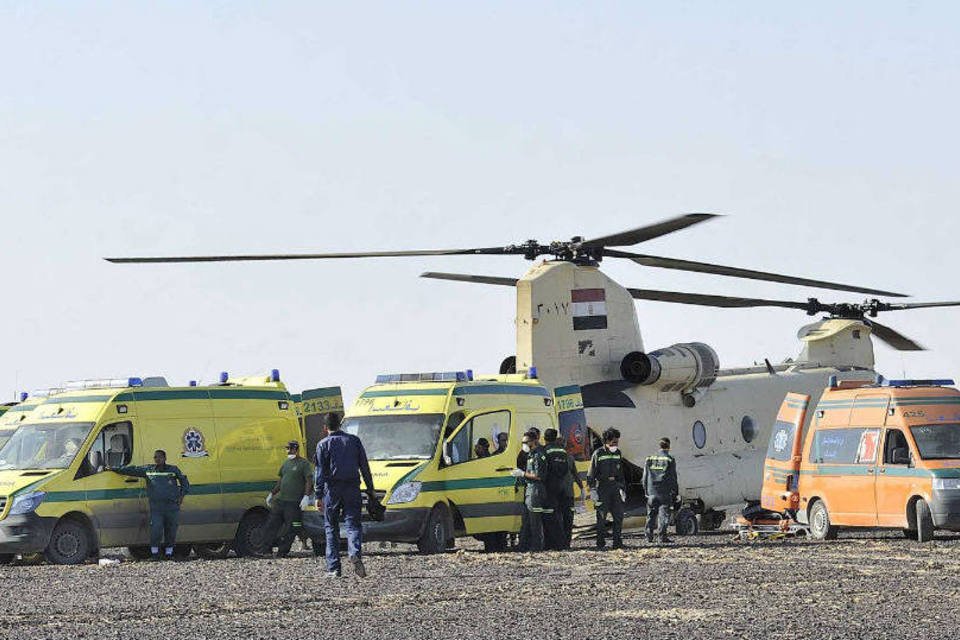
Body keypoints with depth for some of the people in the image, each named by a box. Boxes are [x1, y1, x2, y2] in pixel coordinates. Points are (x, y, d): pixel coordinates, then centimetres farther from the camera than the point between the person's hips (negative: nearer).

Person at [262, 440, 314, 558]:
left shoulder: (304, 463, -4)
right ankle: (266, 548, 10)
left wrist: (306, 496, -19)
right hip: (280, 499, 7)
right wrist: (272, 494, 23)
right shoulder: (286, 463, 17)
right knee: (272, 523, 5)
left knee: (290, 529, -2)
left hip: (294, 502, -7)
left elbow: (309, 481, -9)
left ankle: (282, 552, 3)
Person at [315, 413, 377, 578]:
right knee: (353, 524, 1)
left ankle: (333, 568, 3)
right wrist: (370, 490, 16)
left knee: (331, 528, 6)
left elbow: (320, 472, -3)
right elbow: (364, 467, 10)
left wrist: (319, 496, -1)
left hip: (332, 489, -1)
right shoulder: (354, 440, 8)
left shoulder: (323, 445, 1)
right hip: (352, 488, 1)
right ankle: (355, 554, -28)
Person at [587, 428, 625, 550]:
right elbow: (591, 473, -6)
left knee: (619, 515, 2)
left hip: (615, 486, 5)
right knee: (601, 517, -3)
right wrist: (592, 489, -12)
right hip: (602, 486, -5)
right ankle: (601, 543, 1)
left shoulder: (618, 453, 12)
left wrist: (623, 488, 18)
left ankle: (618, 542, 9)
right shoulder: (598, 454, -5)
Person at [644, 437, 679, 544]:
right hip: (665, 493, -4)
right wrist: (675, 492, 3)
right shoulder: (670, 460, -5)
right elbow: (673, 478, -4)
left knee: (651, 515, 11)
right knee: (663, 514, -2)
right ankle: (661, 536, -6)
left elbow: (645, 477, 10)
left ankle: (649, 536, 11)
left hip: (652, 492, 4)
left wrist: (646, 491, 18)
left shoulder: (650, 459, 7)